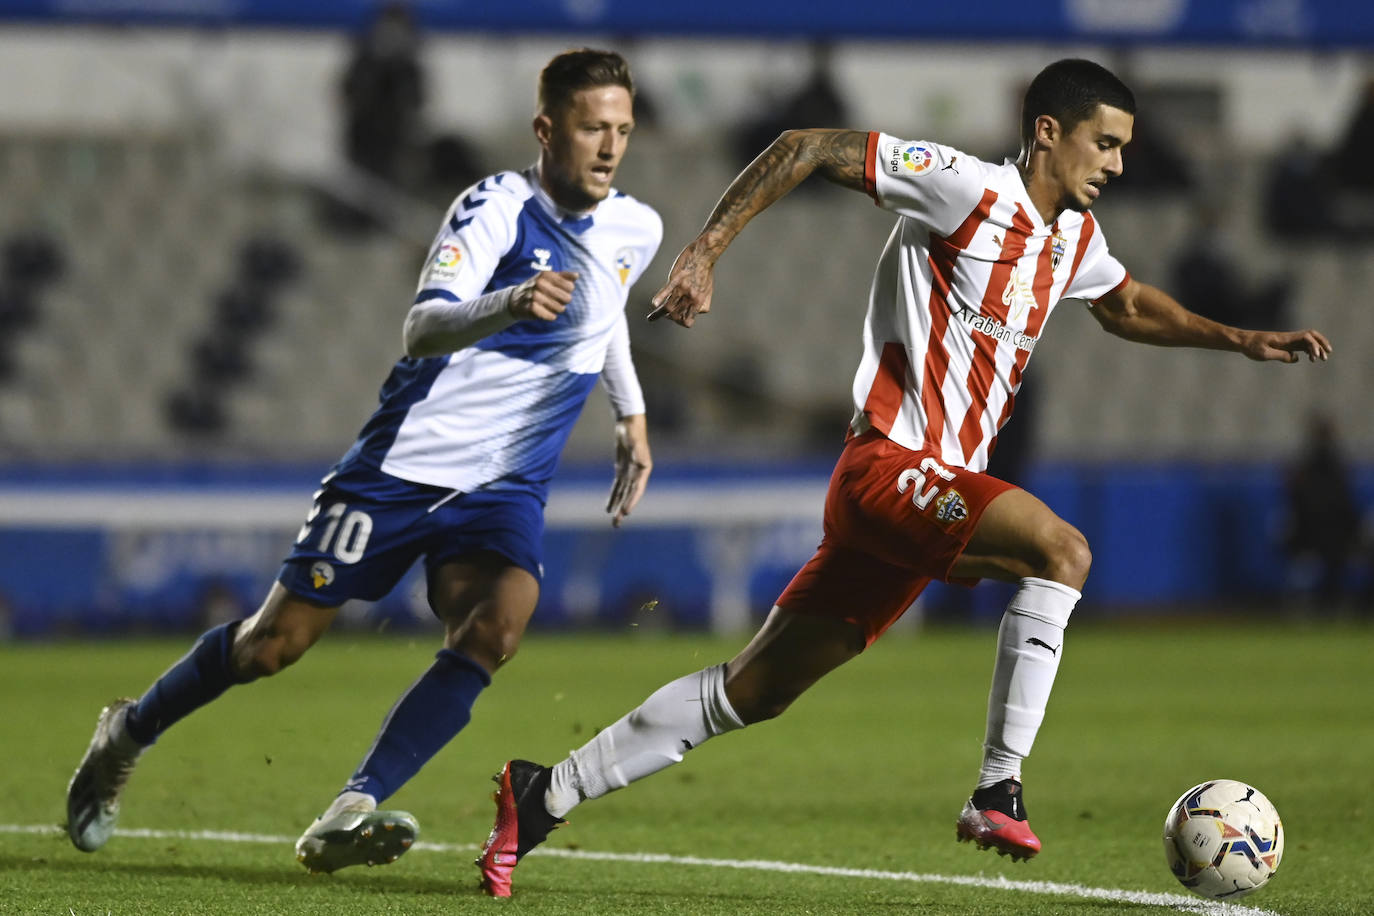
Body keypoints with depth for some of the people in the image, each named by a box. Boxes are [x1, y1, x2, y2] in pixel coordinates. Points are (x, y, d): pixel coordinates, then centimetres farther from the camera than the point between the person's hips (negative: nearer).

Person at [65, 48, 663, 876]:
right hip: (404, 463, -4)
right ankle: (127, 736, 27)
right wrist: (507, 304, -52)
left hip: (504, 489, 4)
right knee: (277, 641, 1)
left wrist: (633, 417, 23)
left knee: (493, 629, -25)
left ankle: (352, 813, -27)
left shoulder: (636, 230, 4)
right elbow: (422, 329, -33)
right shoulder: (497, 209, -18)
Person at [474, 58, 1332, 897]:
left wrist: (1239, 339, 24)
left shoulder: (1075, 237, 14)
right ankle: (998, 790, -23)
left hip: (938, 489, 9)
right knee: (1061, 549, -27)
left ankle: (548, 794, 18)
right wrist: (705, 251, -16)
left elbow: (1129, 306, 36)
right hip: (890, 466, -9)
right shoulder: (966, 187, -11)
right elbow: (806, 149, -10)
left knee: (754, 691, 10)